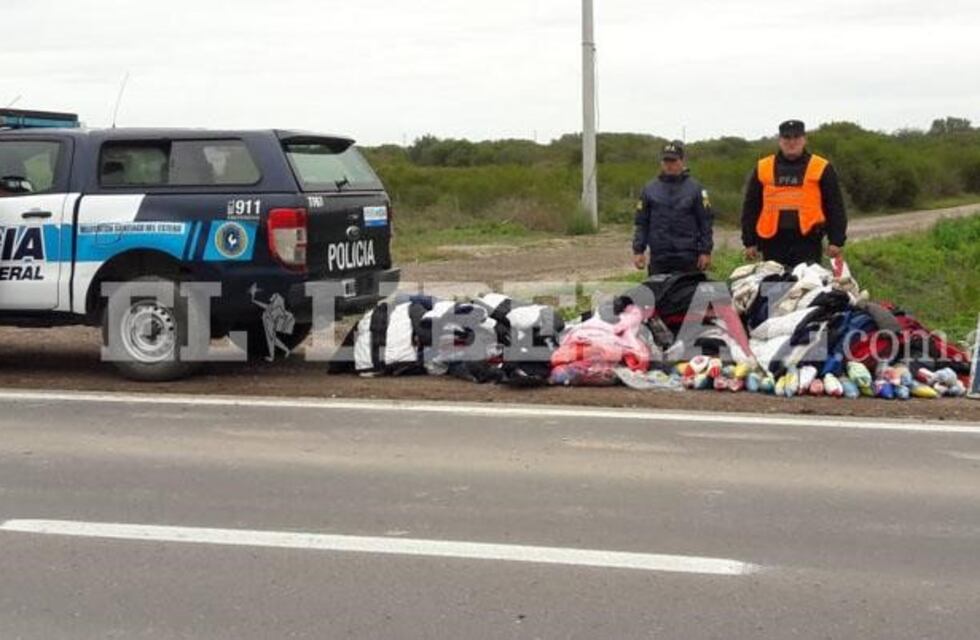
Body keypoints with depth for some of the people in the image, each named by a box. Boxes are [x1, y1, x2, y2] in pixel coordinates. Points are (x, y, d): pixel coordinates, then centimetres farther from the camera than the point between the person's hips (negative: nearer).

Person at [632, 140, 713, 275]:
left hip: (687, 259, -2)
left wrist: (705, 252, -2)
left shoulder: (695, 188, 5)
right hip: (658, 258, 2)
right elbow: (642, 222, 11)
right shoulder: (650, 189, 10)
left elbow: (705, 222, 4)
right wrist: (638, 250, 3)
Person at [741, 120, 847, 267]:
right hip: (773, 242, 2)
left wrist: (836, 241, -1)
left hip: (808, 242, -2)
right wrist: (749, 242, 7)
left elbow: (835, 208, 6)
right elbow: (750, 208, 13)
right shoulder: (762, 169, 11)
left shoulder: (822, 169, 6)